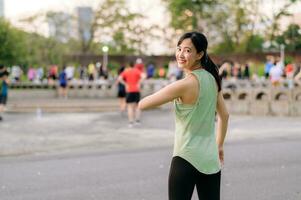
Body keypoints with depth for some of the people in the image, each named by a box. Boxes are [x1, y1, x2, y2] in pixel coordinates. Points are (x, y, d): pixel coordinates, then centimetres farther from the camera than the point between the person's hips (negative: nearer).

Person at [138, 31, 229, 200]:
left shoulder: (185, 84, -17)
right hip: (211, 159, 7)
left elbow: (142, 104, -13)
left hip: (187, 159, -7)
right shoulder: (212, 78, 4)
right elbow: (224, 115, 14)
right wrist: (219, 145, 24)